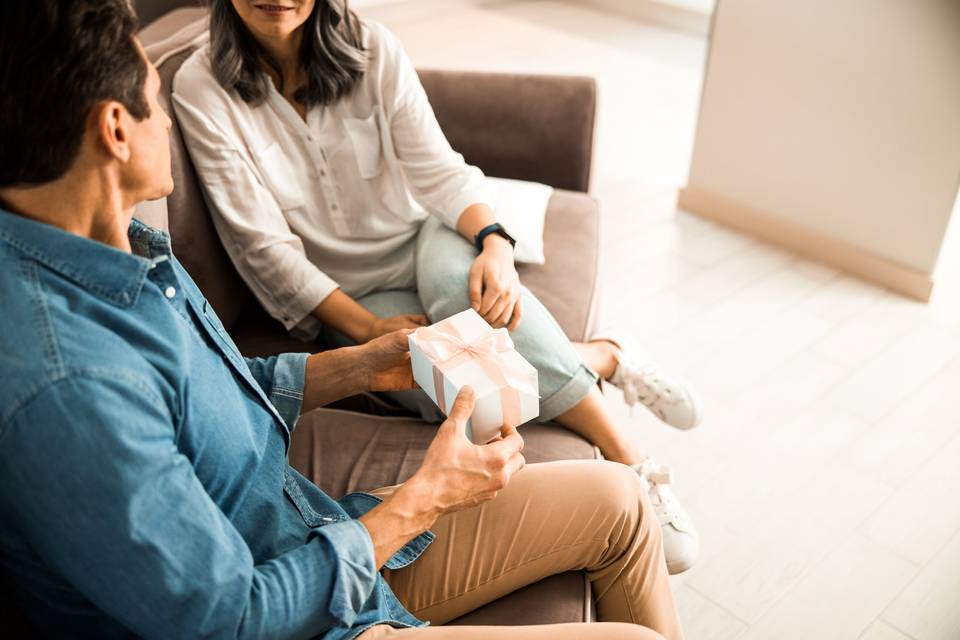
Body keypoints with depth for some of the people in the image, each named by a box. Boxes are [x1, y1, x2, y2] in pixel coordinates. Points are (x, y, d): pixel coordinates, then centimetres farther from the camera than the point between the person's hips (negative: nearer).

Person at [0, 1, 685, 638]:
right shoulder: (60, 384, -32)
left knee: (618, 499, 10)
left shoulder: (126, 247, -2)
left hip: (318, 537, 8)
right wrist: (425, 498, -17)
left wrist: (360, 366, 4)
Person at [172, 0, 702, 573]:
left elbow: (438, 171, -12)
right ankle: (604, 358, -8)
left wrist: (495, 245, -33)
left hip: (419, 241, 1)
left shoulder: (372, 50, -7)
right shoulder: (202, 89, -12)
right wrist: (367, 327, -22)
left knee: (457, 273, -36)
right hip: (347, 300, -1)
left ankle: (630, 459, -27)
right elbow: (261, 244, -15)